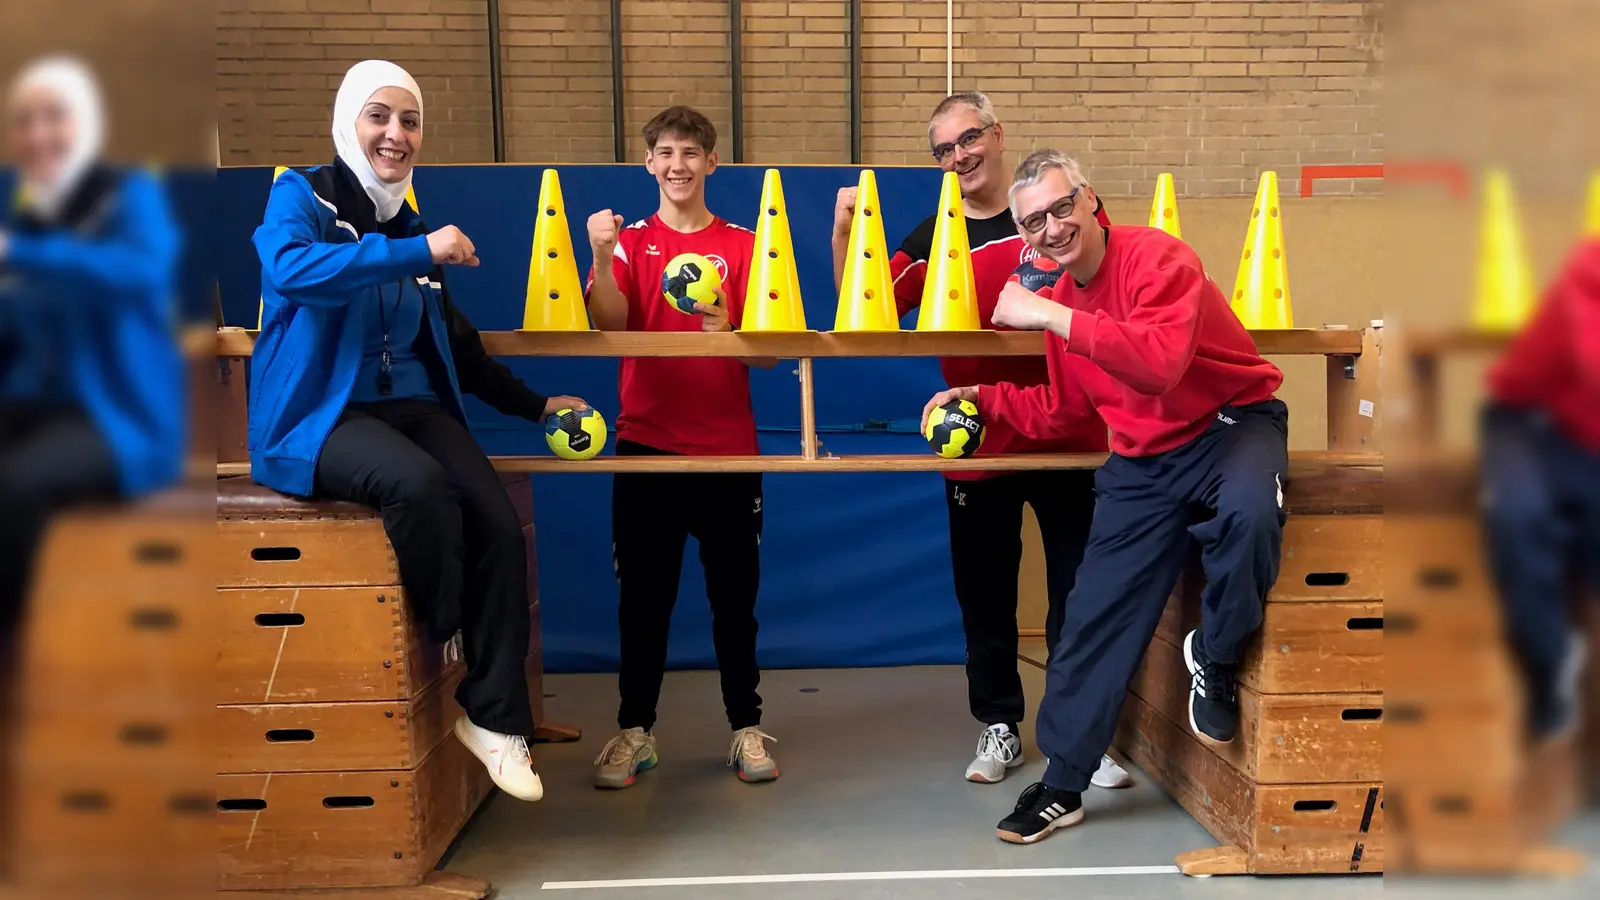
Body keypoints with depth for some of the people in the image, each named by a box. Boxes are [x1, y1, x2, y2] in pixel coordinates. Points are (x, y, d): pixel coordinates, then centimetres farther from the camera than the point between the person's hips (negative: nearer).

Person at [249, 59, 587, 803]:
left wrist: (533, 404, 25)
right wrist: (421, 253, -28)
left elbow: (456, 345, 25)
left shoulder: (410, 226, 17)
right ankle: (448, 643, -8)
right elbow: (289, 267, -26)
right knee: (419, 482, -36)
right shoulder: (301, 195, -1)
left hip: (412, 406, 6)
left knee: (498, 519, -20)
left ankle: (494, 716, -12)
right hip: (317, 415, -5)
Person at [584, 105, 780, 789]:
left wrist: (729, 334, -21)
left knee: (734, 594, 7)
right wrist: (601, 257, -29)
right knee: (643, 595, 7)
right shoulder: (630, 241, 4)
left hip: (728, 449, 0)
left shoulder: (744, 246, 4)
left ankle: (747, 728, 20)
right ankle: (635, 730, 20)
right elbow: (610, 324, -13)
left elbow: (769, 352, -1)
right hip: (646, 446, 0)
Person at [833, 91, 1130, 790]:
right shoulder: (933, 238, 5)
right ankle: (999, 726, 26)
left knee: (1078, 589, 6)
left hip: (1069, 435, -1)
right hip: (979, 444, 2)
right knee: (984, 594, 10)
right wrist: (842, 235, -18)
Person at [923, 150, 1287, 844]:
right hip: (1142, 460, 6)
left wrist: (1055, 317, -36)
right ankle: (1062, 786, 18)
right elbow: (1060, 413, 15)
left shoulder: (1156, 258, -19)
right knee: (1095, 612, 4)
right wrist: (980, 396, 4)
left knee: (1249, 513, -40)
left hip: (1231, 423, -6)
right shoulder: (1058, 294, 4)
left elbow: (1161, 361, -37)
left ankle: (1214, 659, -9)